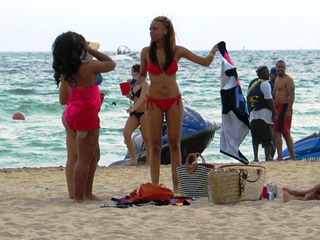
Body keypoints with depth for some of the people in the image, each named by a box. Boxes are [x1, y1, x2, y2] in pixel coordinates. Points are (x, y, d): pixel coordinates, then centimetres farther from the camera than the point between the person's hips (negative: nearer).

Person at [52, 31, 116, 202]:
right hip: (86, 113, -8)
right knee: (84, 159, -2)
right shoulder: (89, 66, -16)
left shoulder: (64, 70, 2)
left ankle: (87, 193, 24)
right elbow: (111, 64, 0)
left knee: (94, 155, 20)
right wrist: (89, 49, 2)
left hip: (73, 111, 8)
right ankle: (78, 197, 0)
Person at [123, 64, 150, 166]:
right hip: (135, 113, 8)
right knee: (126, 132, -11)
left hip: (144, 112, -7)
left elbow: (142, 98, -24)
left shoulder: (144, 84, -11)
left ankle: (148, 162, 5)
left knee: (146, 138, -3)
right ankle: (133, 158, -8)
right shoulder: (134, 84, 12)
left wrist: (133, 108, -37)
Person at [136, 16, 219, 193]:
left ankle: (176, 187, 6)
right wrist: (137, 84, -8)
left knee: (175, 144, 2)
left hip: (174, 101, 0)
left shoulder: (177, 51, -2)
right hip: (154, 102, 0)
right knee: (155, 145, 0)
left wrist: (213, 52, -7)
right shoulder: (146, 52, -2)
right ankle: (154, 186, 3)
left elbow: (205, 62, 6)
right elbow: (142, 75, 10)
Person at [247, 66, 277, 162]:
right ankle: (268, 157, -5)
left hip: (253, 115, 7)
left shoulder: (252, 84, 17)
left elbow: (248, 99, 17)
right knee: (267, 138, -3)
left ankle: (255, 157, 4)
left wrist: (249, 114, 21)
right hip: (263, 114, -7)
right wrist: (275, 114, -9)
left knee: (255, 139, 8)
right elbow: (269, 100, -12)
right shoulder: (265, 84, -7)